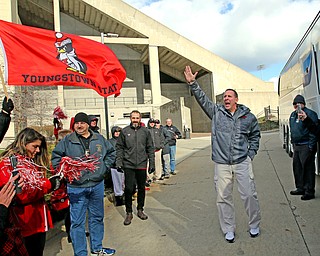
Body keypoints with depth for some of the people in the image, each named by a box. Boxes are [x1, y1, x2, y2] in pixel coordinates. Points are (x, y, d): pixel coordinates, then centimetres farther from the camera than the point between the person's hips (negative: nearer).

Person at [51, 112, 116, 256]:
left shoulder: (99, 139, 4)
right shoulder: (67, 140, -4)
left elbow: (111, 153, 16)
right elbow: (56, 157, 4)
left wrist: (104, 167, 6)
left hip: (97, 185, 4)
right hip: (76, 187, -3)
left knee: (97, 218, 17)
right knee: (77, 222, 3)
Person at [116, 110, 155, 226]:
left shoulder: (145, 131, 4)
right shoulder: (124, 131, 0)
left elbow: (150, 148, 6)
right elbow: (119, 148, 2)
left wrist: (152, 164, 3)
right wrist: (119, 162, -5)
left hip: (142, 165, 2)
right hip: (128, 165, -2)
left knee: (141, 188, 12)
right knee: (129, 189, -1)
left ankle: (140, 210, 30)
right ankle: (129, 212, 16)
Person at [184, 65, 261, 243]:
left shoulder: (248, 117, 5)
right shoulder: (216, 112, 3)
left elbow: (255, 135, 17)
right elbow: (202, 99, -3)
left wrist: (251, 154, 9)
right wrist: (192, 83, -13)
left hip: (242, 162, 0)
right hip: (221, 163, 0)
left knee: (249, 194, 6)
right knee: (223, 197, 7)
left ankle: (254, 225, 31)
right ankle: (228, 229, 25)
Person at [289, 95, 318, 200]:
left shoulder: (310, 114, -10)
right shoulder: (293, 115, 15)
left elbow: (314, 131, -15)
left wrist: (311, 146, -18)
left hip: (306, 146, -8)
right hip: (296, 146, 8)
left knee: (308, 168, -3)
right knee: (297, 167, 13)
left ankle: (309, 191, 6)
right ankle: (300, 188, 26)